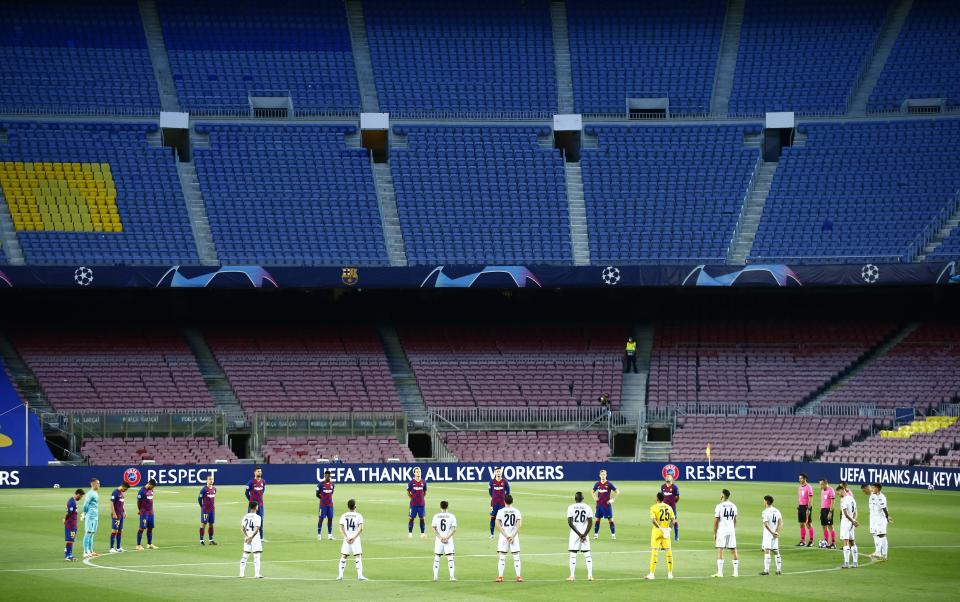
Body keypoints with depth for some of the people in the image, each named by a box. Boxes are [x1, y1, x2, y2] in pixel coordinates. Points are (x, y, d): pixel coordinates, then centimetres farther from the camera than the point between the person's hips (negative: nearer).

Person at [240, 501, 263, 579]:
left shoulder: (246, 516, 6)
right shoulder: (258, 517, -11)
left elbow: (242, 527, 0)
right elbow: (257, 529, -19)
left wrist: (247, 536, -8)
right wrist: (251, 538, -16)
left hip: (247, 538, 5)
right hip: (255, 539, -5)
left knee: (245, 556, 13)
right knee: (256, 556, -2)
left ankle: (241, 573, 13)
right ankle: (257, 574, -6)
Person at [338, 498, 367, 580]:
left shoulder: (343, 516, 5)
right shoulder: (359, 516, -1)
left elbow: (341, 529, -5)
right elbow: (360, 528, -12)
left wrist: (346, 538, -11)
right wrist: (354, 537, -14)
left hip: (346, 539, 2)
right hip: (355, 539, -2)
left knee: (343, 557, 7)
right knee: (358, 557, 1)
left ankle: (340, 575, 1)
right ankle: (360, 575, -6)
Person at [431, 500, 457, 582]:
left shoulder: (436, 516, 1)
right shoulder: (451, 516, -2)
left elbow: (433, 528, -3)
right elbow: (454, 529, -9)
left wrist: (440, 537, -7)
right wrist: (447, 538, -12)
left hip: (439, 540, 1)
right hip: (449, 540, -1)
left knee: (437, 558, 9)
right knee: (450, 558, 0)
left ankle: (435, 576, 6)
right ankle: (452, 576, -7)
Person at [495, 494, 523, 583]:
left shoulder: (501, 511, -1)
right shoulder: (516, 511, 1)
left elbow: (498, 525, -10)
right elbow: (519, 525, -9)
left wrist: (506, 535, -11)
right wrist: (513, 536, -13)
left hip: (503, 536, -1)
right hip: (514, 535, 1)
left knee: (502, 557, 3)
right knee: (516, 557, 5)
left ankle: (500, 576, -4)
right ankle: (518, 576, 0)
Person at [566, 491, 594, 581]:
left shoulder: (571, 507, -4)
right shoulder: (587, 508, 2)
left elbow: (570, 522, -11)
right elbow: (590, 522, -4)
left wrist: (579, 534, -10)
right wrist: (584, 535, -7)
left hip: (574, 533, -2)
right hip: (585, 533, 2)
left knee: (573, 554, 2)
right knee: (587, 555, 6)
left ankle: (572, 576, -1)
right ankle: (590, 575, 2)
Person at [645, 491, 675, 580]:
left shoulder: (654, 507, -7)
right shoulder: (669, 507, 6)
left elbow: (653, 520, -19)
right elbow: (673, 519, 1)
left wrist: (660, 528, -19)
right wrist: (669, 528, 1)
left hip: (657, 531, -4)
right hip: (666, 531, 4)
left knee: (654, 551, -1)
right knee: (668, 551, 10)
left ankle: (652, 573, -3)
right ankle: (670, 573, 14)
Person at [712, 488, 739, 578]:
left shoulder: (719, 506, -9)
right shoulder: (733, 506, 7)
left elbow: (716, 521, -7)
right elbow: (735, 520, 14)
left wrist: (714, 533, -1)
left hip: (721, 531, -5)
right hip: (731, 530, 5)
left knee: (720, 551, -3)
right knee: (734, 551, 8)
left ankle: (720, 572, -9)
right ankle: (736, 572, 10)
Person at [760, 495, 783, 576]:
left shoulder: (765, 512, -11)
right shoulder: (776, 511, 9)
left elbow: (766, 524, -20)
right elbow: (781, 522, 3)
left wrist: (772, 532, -17)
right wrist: (777, 532, -5)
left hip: (768, 534, -7)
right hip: (775, 535, 7)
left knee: (767, 551, -6)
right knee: (776, 551, 11)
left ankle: (766, 570, -10)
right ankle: (779, 570, 13)